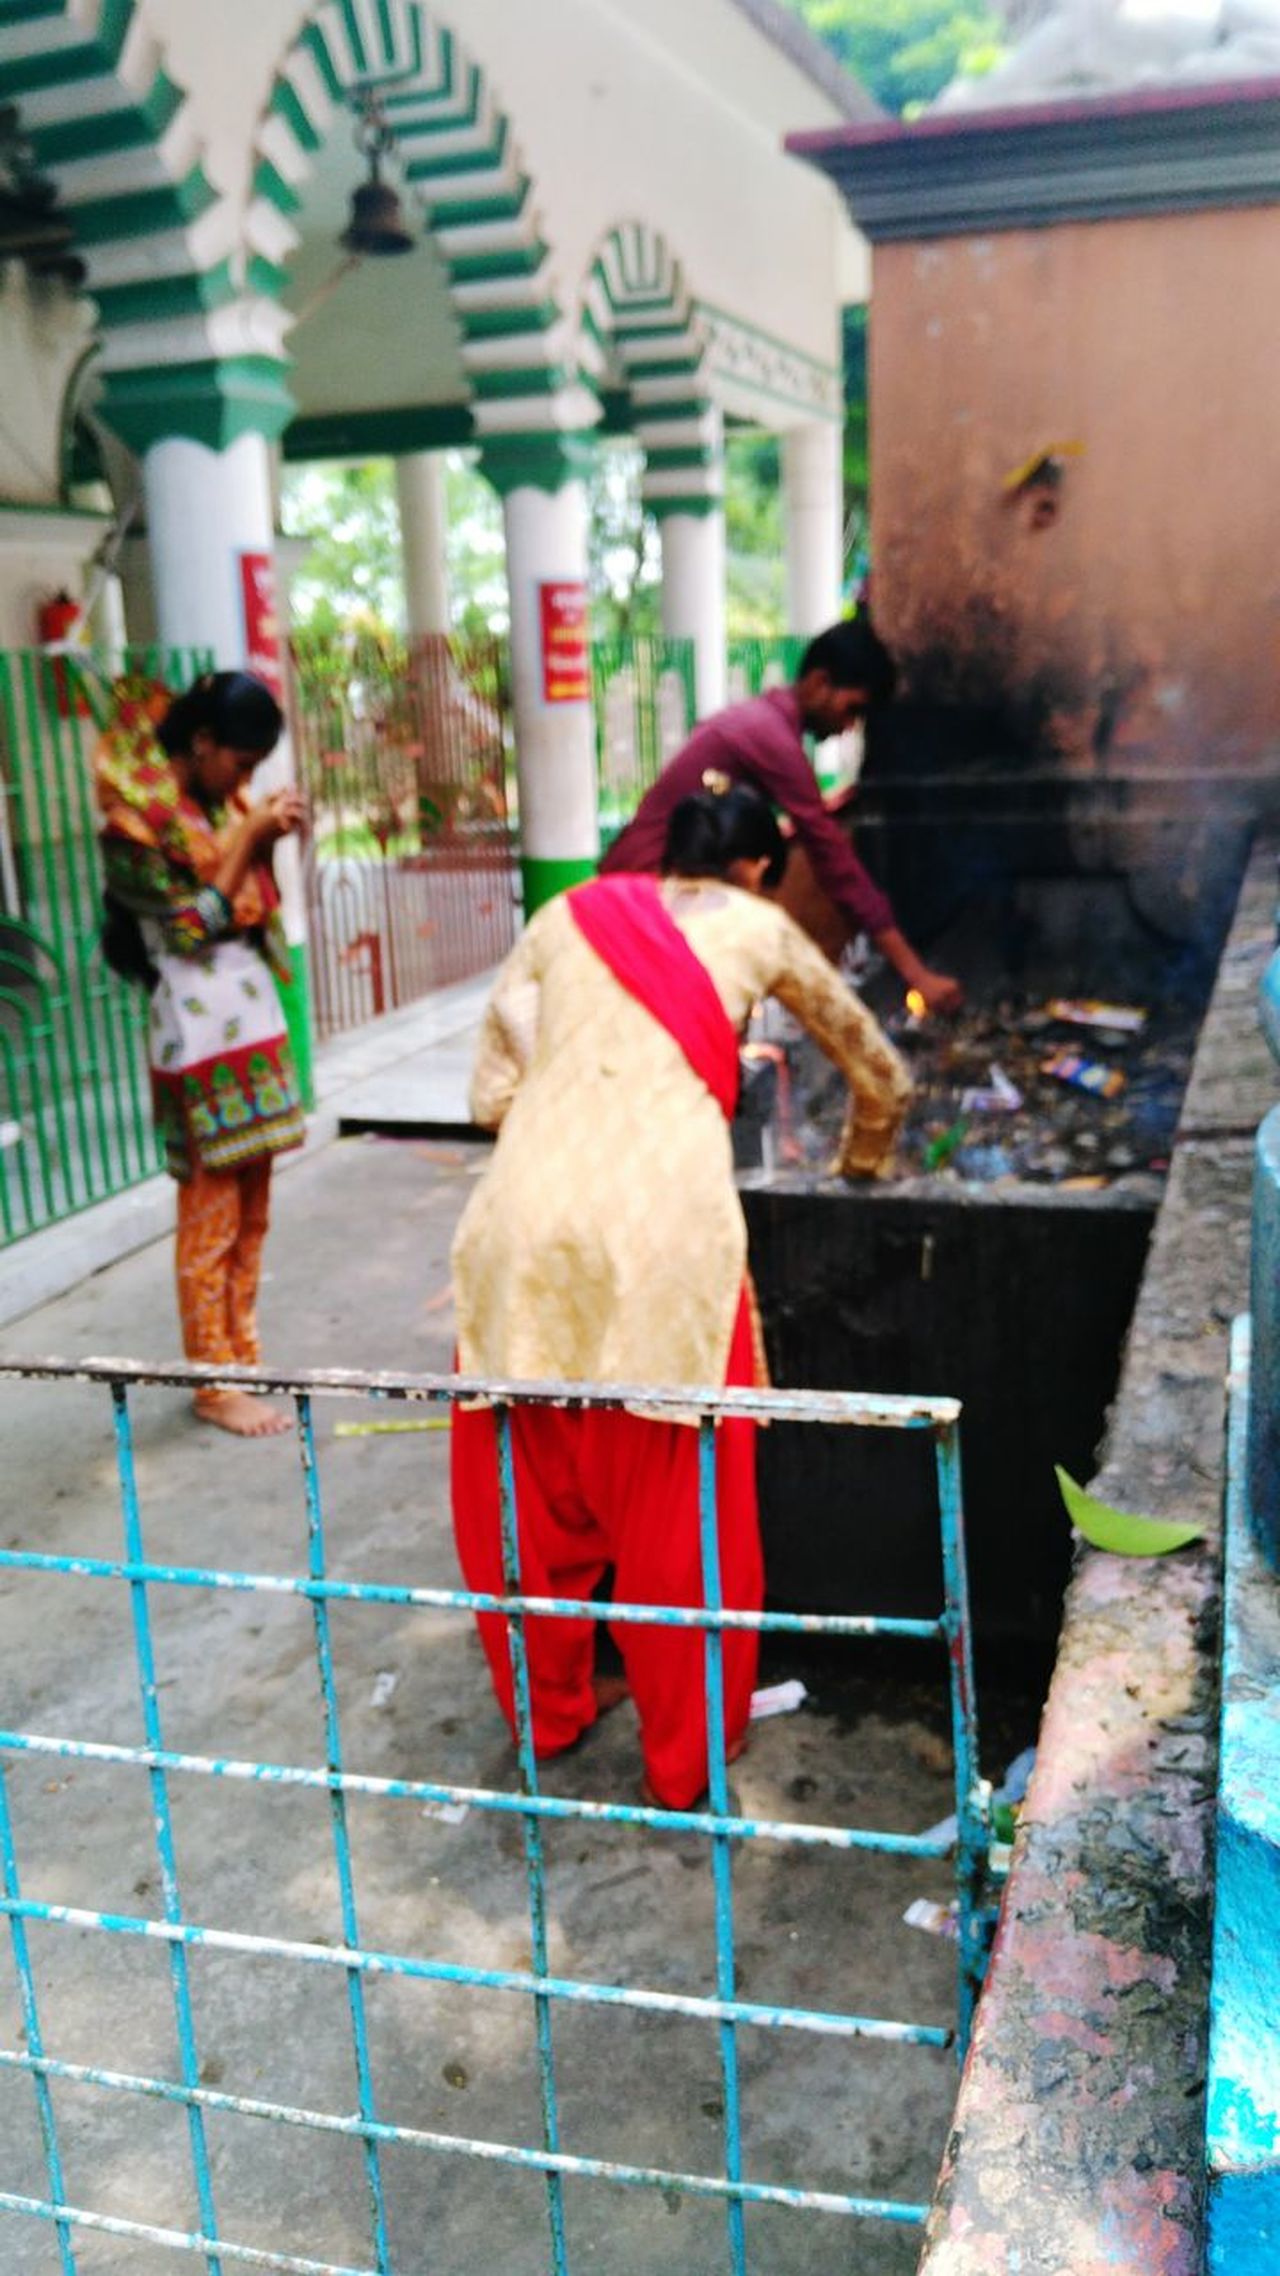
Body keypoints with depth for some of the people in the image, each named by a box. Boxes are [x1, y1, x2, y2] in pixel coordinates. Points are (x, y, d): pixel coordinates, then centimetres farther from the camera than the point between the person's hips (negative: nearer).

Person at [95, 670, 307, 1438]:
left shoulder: (219, 800, 12)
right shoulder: (138, 817, -10)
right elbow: (191, 928, -14)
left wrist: (266, 836, -1)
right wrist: (249, 839, -14)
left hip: (254, 1019, 8)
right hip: (203, 1033, -8)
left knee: (252, 1212, 13)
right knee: (212, 1217, -1)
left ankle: (244, 1360, 24)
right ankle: (215, 1385, 10)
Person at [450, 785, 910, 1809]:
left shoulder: (566, 916, 21)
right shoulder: (757, 928, 17)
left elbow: (492, 1095, 16)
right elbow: (883, 1081, 27)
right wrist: (857, 1171, 46)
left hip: (522, 1228, 3)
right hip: (665, 1237, -2)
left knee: (527, 1500, 20)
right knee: (675, 1521, 14)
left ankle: (548, 1717, 41)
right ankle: (682, 1765, 31)